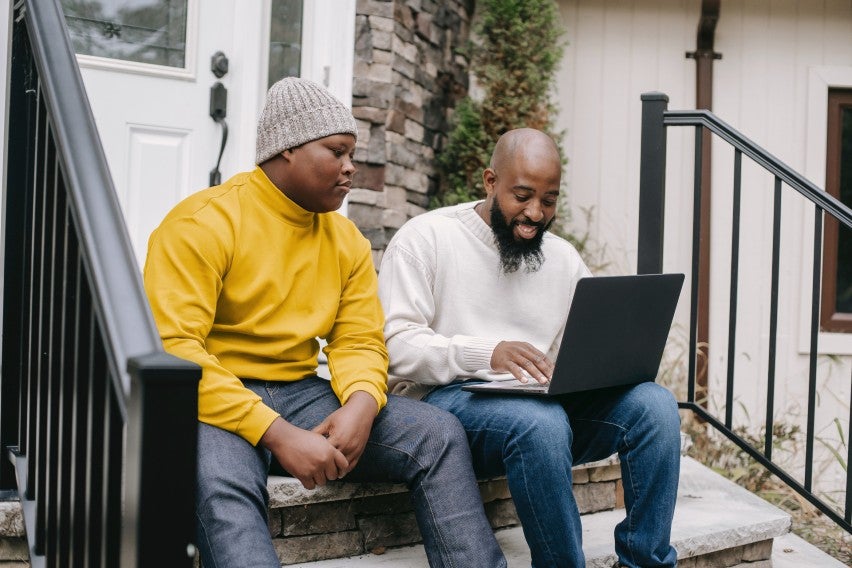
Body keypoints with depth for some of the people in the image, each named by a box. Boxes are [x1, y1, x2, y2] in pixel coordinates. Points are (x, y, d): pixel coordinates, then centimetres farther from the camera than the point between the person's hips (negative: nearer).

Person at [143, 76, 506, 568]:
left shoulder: (347, 240, 10)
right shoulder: (203, 223, -10)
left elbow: (360, 341, 9)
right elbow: (173, 348, -19)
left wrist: (361, 404, -17)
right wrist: (277, 434, -27)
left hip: (300, 394, 6)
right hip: (214, 401, -6)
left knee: (439, 433, -10)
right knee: (220, 480, -39)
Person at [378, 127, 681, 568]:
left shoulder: (564, 259, 17)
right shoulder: (425, 238, -1)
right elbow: (395, 343, -11)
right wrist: (486, 353, -26)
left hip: (547, 404, 6)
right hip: (447, 398, -5)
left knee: (655, 404, -20)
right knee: (541, 422, -38)